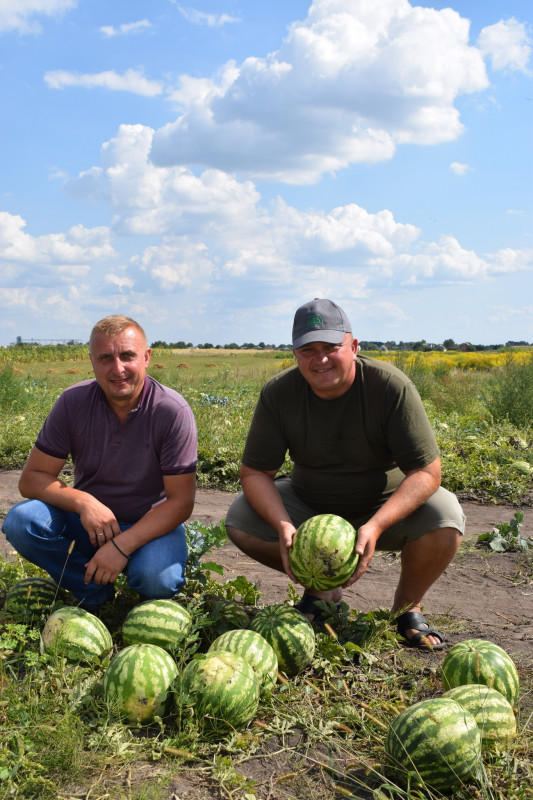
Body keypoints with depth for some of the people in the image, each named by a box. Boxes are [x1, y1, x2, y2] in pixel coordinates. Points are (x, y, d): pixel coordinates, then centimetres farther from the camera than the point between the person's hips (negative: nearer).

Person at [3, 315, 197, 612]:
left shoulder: (172, 411, -18)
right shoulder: (73, 403, -10)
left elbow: (181, 502, -18)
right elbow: (32, 478, -8)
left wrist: (122, 546, -30)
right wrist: (82, 502, -28)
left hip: (150, 524, -3)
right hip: (89, 520, 3)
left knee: (157, 580, -34)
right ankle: (95, 597, -4)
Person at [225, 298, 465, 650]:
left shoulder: (391, 387, -24)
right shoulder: (278, 394, -16)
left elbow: (426, 472, -24)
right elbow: (255, 472, -12)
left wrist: (376, 526, -39)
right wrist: (283, 525, -32)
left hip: (384, 506, -2)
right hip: (309, 507, 3)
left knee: (446, 518, -31)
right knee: (240, 520, -19)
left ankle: (407, 606, 0)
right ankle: (321, 587, 6)